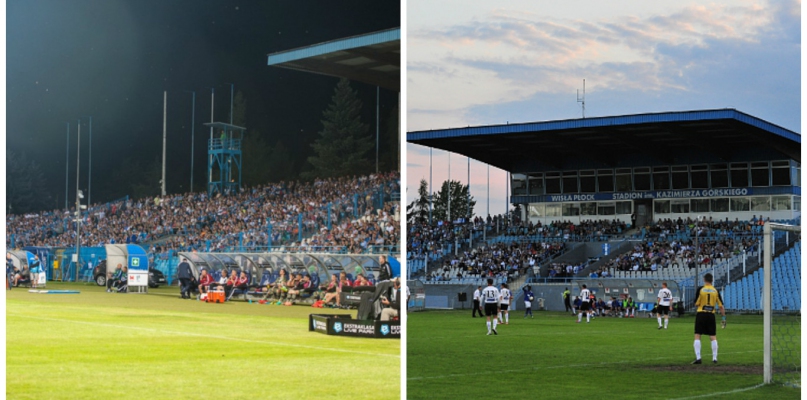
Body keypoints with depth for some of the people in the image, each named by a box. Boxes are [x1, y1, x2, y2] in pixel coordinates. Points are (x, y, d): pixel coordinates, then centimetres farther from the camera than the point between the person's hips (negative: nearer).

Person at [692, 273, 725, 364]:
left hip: (701, 314, -2)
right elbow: (721, 306, 2)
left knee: (697, 336, 1)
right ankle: (714, 358, 9)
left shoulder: (700, 289, -6)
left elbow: (696, 304, -4)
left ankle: (698, 358, -7)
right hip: (711, 315, 2)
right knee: (713, 337, 10)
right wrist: (724, 318, 9)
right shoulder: (716, 291, 2)